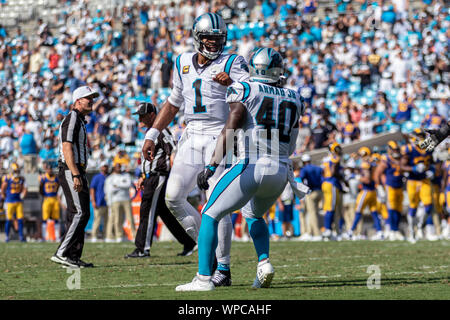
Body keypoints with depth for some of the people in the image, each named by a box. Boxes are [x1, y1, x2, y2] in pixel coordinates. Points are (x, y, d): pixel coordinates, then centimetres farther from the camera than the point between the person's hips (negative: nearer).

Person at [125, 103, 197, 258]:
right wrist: (143, 177, 25)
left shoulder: (161, 131, -11)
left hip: (159, 176, -10)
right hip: (151, 177, 10)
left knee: (147, 211, -9)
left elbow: (173, 152, -21)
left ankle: (143, 249, -8)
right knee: (165, 212, 11)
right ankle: (189, 243, 14)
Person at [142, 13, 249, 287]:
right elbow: (173, 103, 22)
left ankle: (223, 270, -5)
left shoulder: (232, 64, -4)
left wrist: (232, 84, -41)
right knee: (173, 197, 0)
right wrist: (152, 135, 19)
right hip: (192, 138, 6)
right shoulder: (183, 64, 13)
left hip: (220, 138, -6)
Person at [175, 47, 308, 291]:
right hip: (281, 171, 6)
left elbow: (230, 130, -13)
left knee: (210, 215, 5)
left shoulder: (245, 91, 0)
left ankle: (204, 278, -7)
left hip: (251, 167, -6)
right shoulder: (293, 99, 16)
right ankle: (264, 263, 8)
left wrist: (212, 165, -18)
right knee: (253, 215, 32)